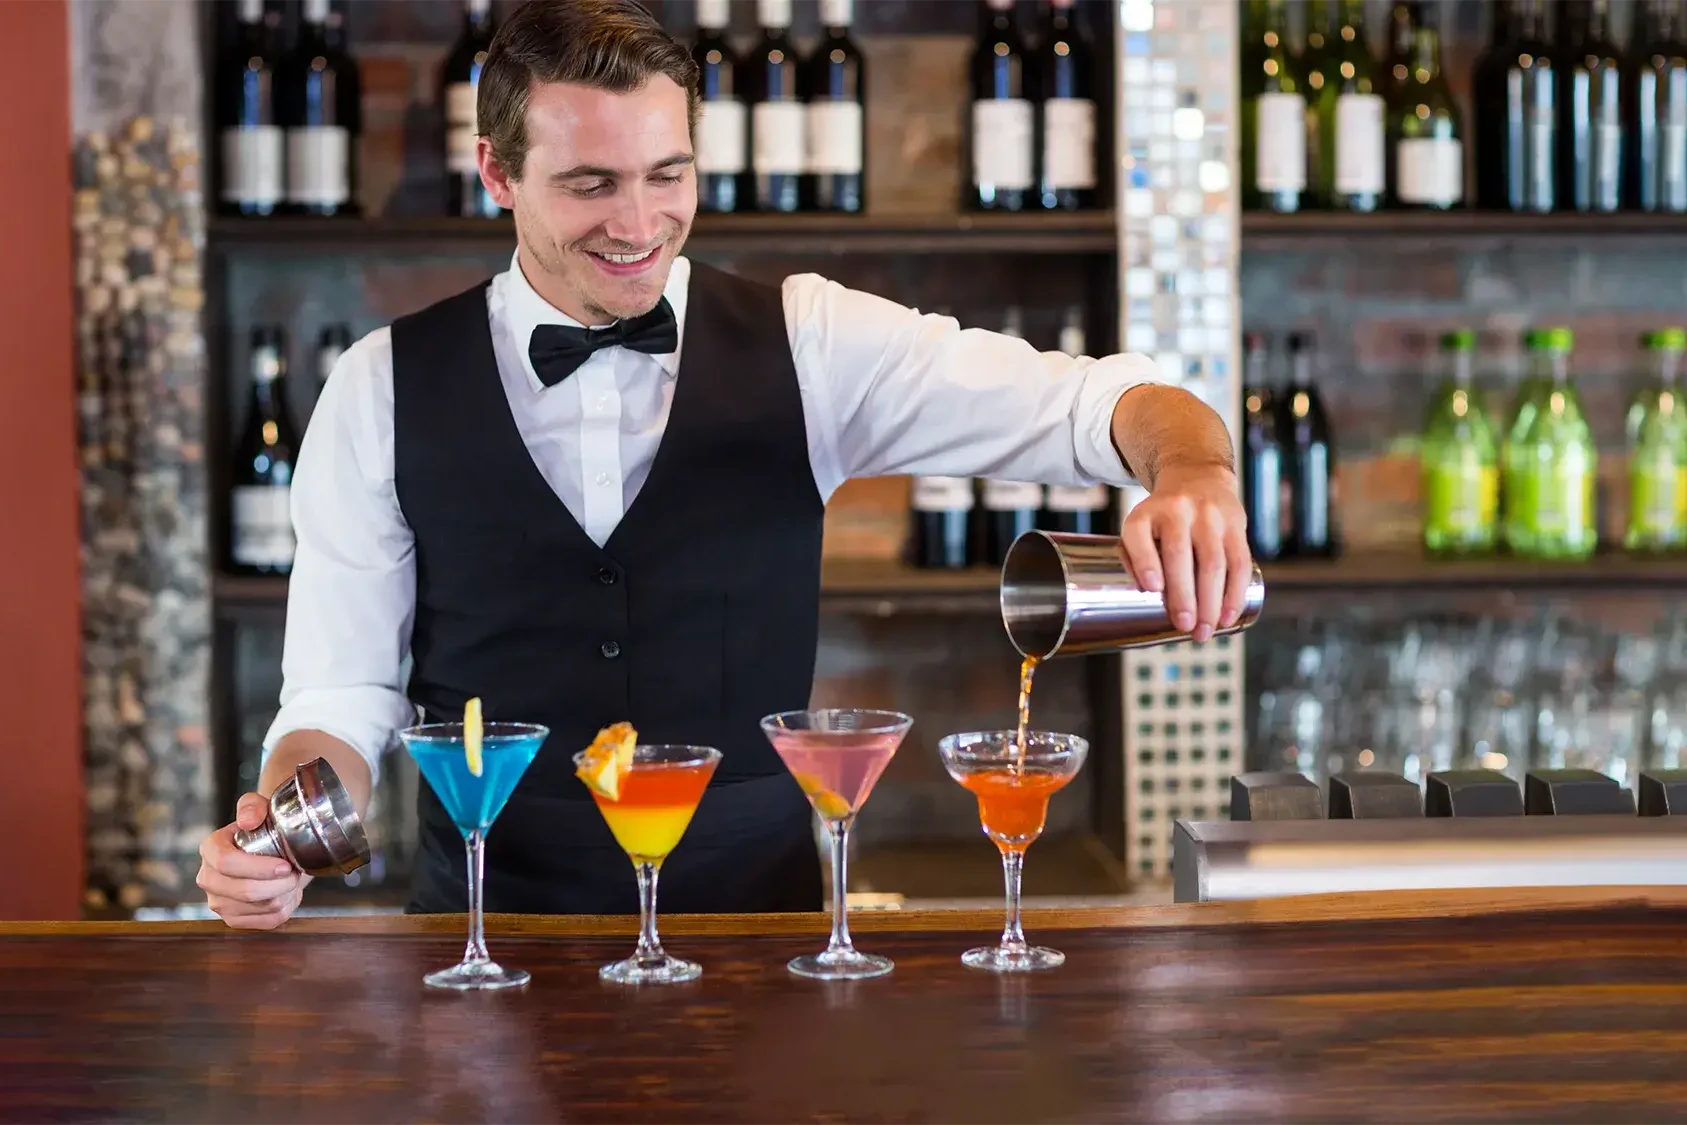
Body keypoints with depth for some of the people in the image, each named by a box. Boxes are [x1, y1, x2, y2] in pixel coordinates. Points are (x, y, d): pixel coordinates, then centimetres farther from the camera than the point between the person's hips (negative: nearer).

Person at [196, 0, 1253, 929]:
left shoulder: (805, 345, 1)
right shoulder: (384, 391, 2)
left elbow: (1088, 401, -7)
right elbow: (343, 688, 6)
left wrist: (1194, 473, -29)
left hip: (759, 920, 0)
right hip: (492, 939, 0)